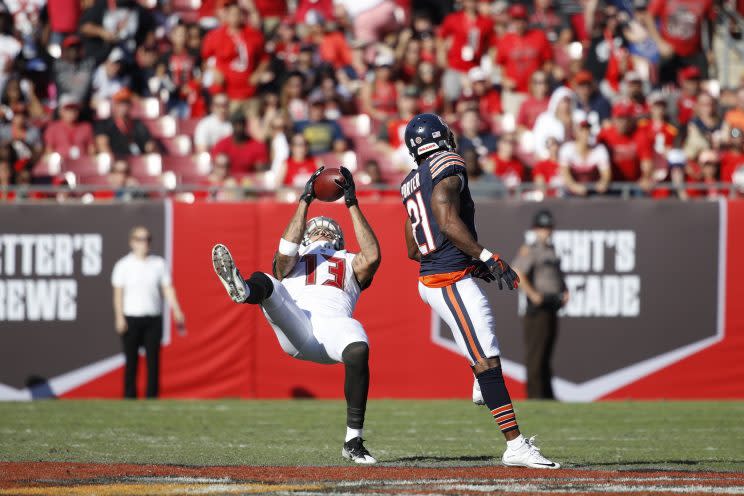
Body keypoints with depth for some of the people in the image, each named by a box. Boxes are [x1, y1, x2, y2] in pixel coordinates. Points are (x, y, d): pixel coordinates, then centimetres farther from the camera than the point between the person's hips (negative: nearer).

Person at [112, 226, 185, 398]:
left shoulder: (159, 264, 8)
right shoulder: (123, 265, 2)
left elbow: (167, 289, 5)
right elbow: (118, 293, -1)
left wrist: (177, 312, -6)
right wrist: (119, 318, -12)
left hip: (154, 318, 2)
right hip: (131, 318, -2)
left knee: (153, 360, -1)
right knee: (131, 361, 0)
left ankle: (152, 398, 3)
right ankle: (130, 398, 3)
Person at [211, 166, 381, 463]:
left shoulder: (351, 265, 34)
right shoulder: (292, 261, 35)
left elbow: (372, 257, 10)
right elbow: (286, 252, 10)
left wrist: (352, 205, 13)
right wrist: (305, 201, 12)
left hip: (335, 325, -1)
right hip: (295, 327, 1)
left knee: (358, 350, -36)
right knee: (264, 283, -28)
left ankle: (353, 442, -27)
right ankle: (242, 289, -72)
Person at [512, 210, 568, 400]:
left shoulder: (552, 250, 18)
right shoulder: (530, 250, -7)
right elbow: (517, 272, -20)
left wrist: (565, 291, 14)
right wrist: (533, 294, -23)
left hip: (552, 308, 8)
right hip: (538, 307, -8)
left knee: (546, 353, 12)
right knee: (535, 353, -9)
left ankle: (547, 394, 16)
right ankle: (535, 394, -9)